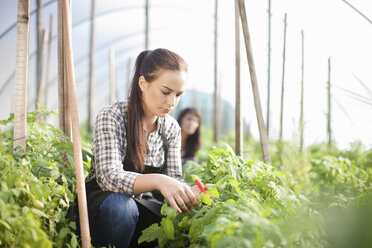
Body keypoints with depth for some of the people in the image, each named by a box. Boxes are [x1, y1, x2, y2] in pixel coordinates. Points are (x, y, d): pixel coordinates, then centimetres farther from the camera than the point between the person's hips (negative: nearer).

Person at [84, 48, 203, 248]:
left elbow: (174, 178, -2)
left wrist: (189, 193, -27)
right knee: (119, 204, -38)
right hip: (103, 201, -4)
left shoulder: (172, 128, 1)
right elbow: (109, 176, -28)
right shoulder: (111, 117, -16)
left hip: (142, 205, 4)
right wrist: (158, 181, -46)